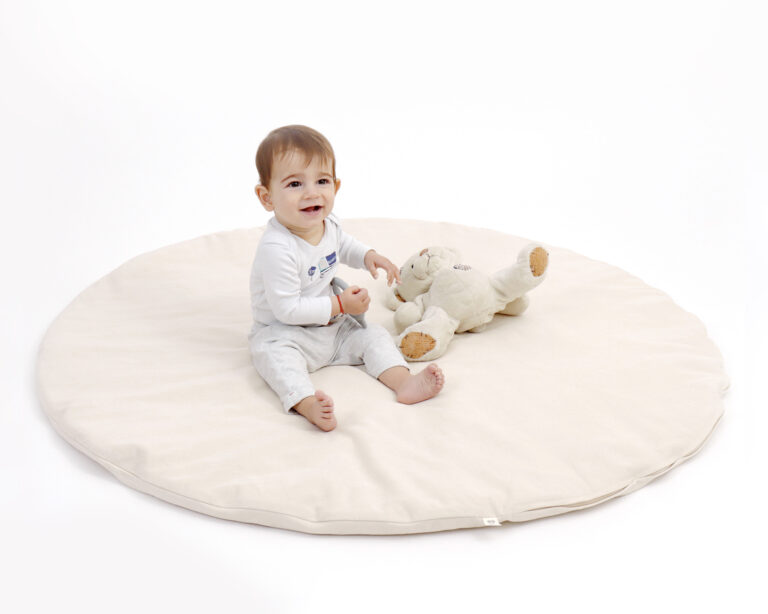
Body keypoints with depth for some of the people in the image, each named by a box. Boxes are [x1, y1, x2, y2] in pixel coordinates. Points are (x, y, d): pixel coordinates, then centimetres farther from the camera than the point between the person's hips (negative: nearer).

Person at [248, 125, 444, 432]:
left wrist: (368, 256, 4)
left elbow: (343, 245, 24)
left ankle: (405, 383, -19)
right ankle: (305, 401, -57)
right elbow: (288, 309, -28)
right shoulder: (277, 248, -30)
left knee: (373, 334, -3)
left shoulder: (328, 223, -4)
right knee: (273, 352, -35)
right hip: (284, 331, -8)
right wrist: (340, 304, -23)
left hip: (333, 327, 8)